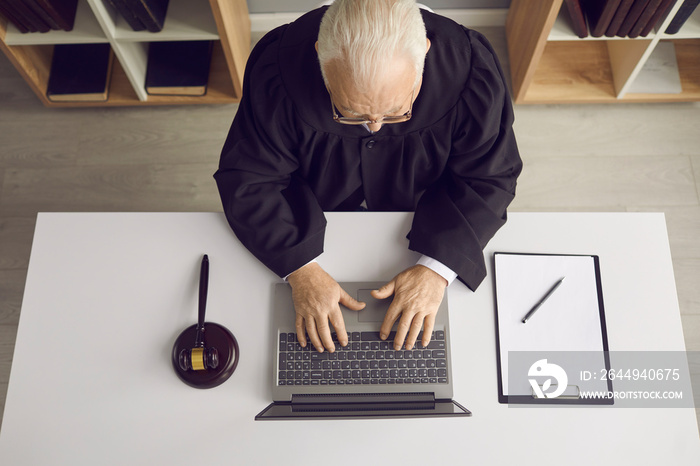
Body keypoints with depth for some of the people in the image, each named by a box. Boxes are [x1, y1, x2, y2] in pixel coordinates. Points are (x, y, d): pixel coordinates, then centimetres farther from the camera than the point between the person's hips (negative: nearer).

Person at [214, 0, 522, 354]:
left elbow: (489, 179, -18)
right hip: (313, 228, 1)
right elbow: (247, 181, -21)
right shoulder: (275, 71, -31)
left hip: (422, 229, 0)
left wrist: (436, 268, -29)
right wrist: (301, 269, -31)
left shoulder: (472, 75, -29)